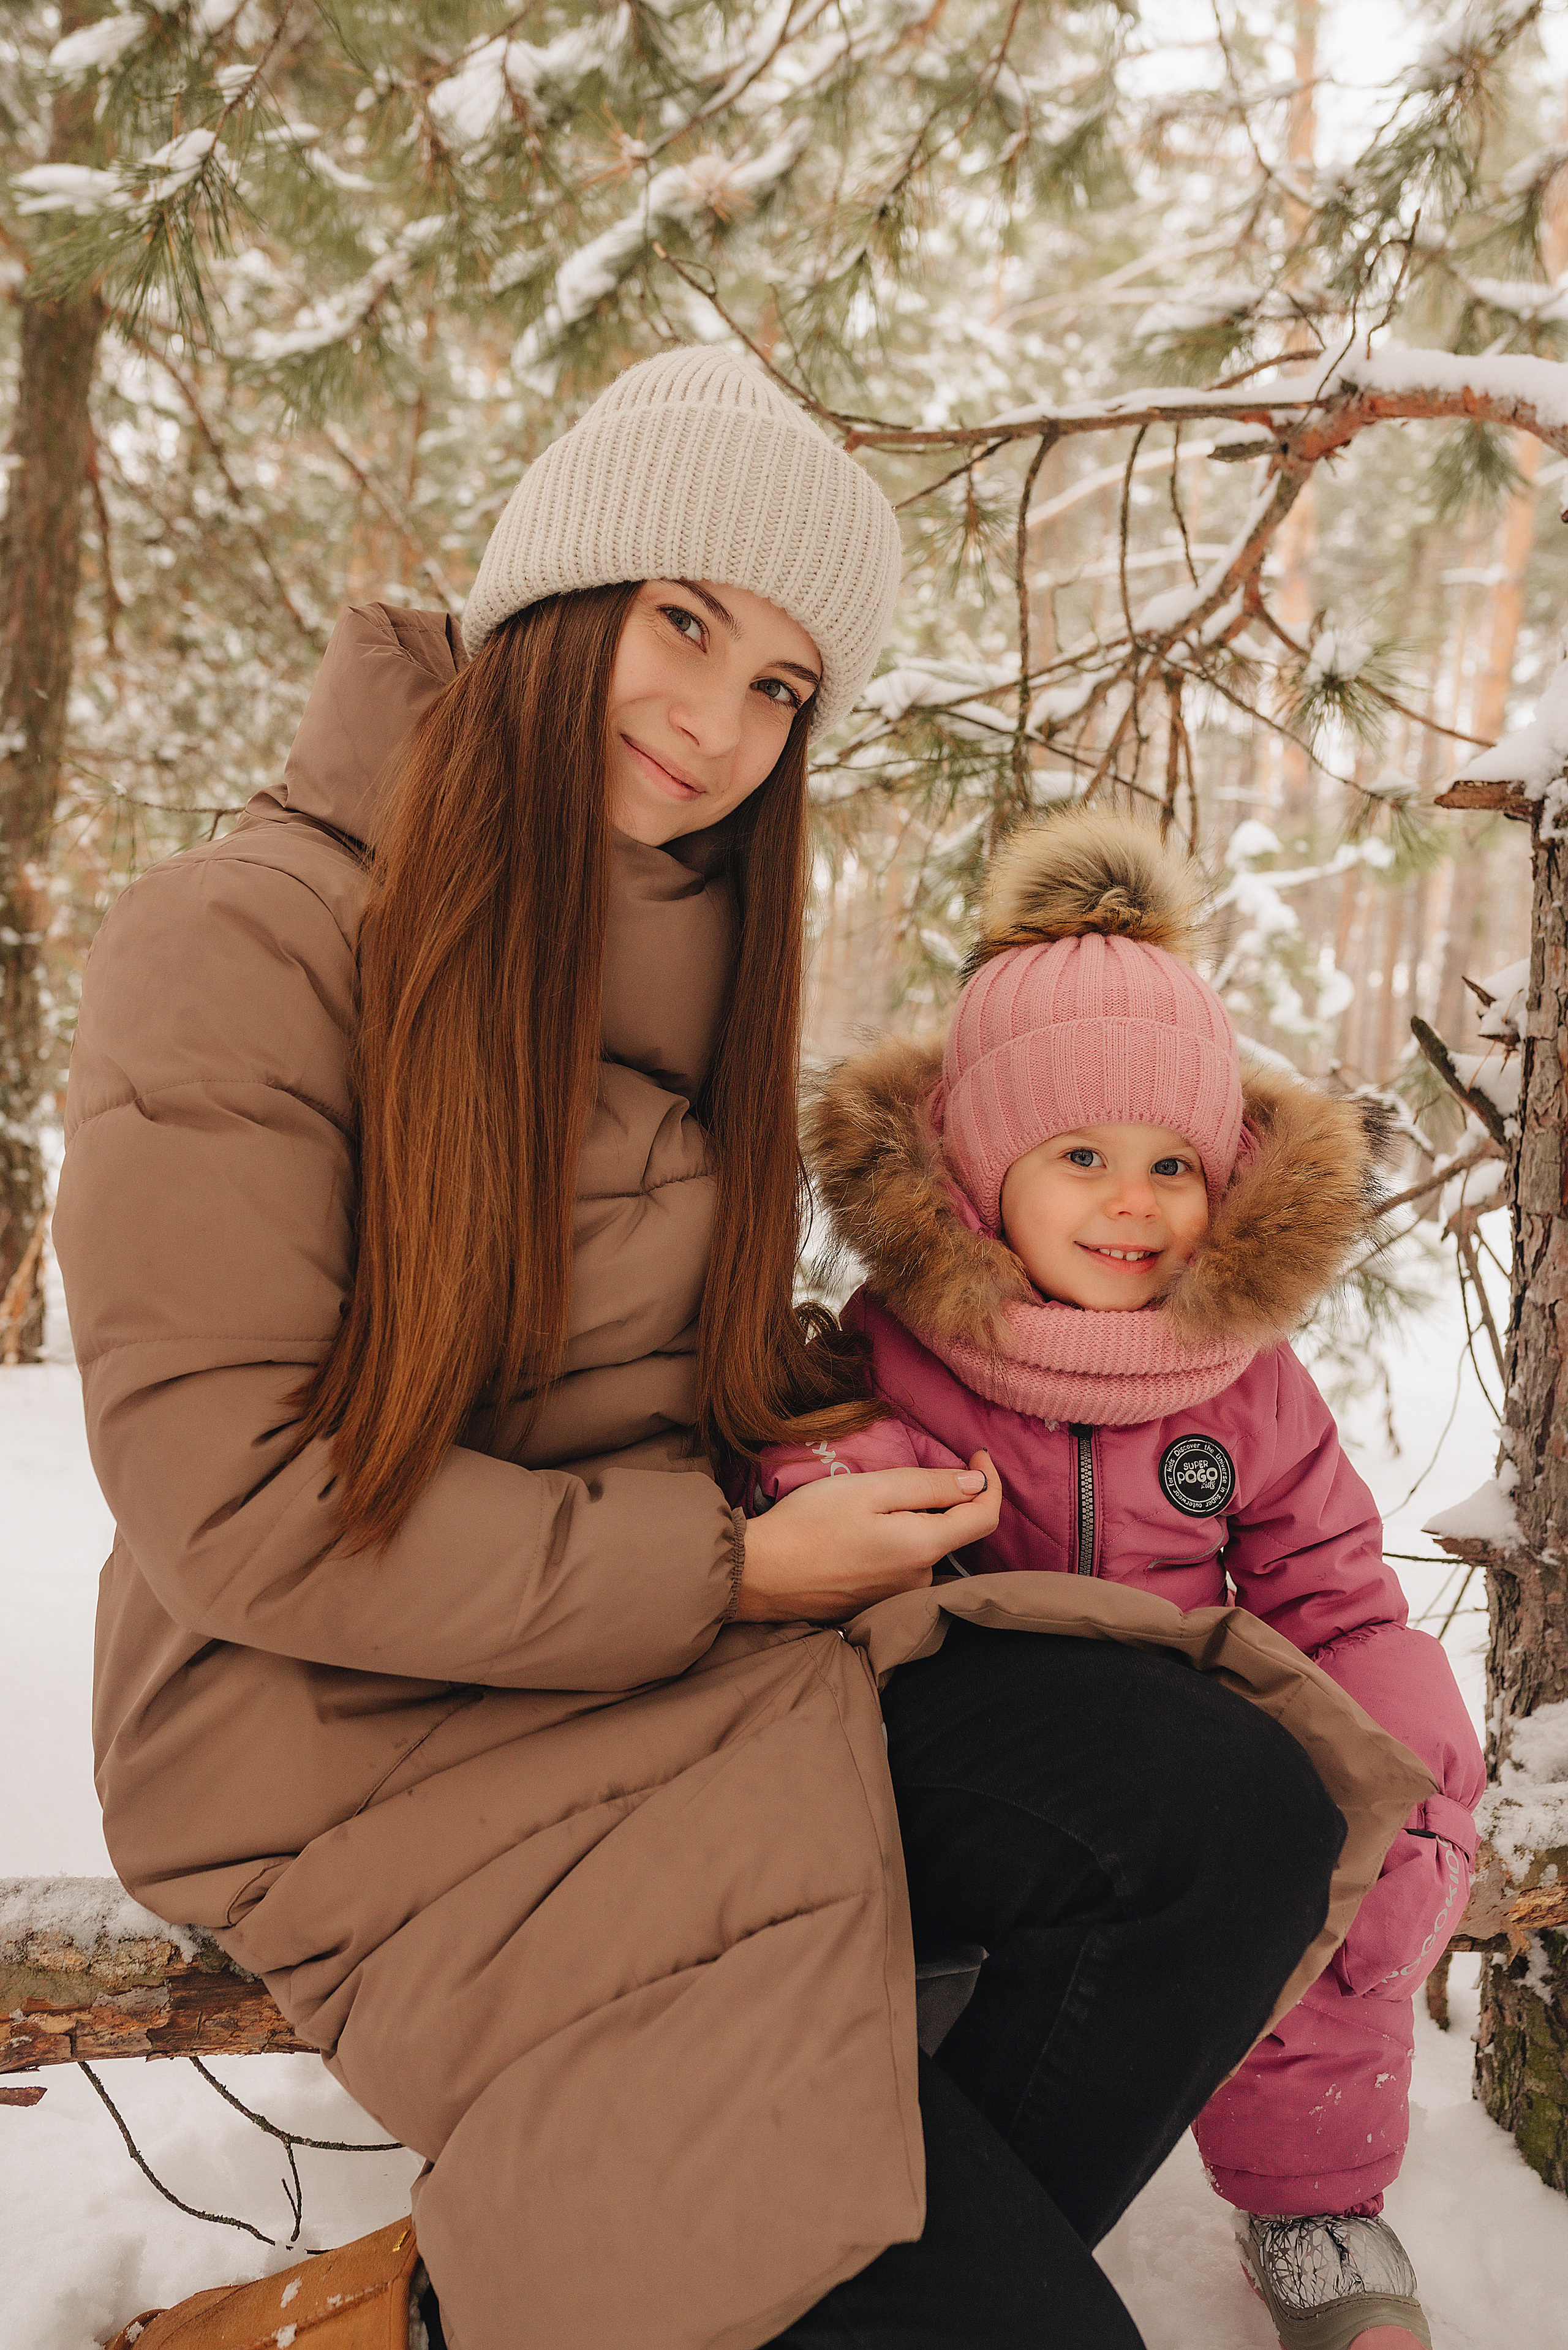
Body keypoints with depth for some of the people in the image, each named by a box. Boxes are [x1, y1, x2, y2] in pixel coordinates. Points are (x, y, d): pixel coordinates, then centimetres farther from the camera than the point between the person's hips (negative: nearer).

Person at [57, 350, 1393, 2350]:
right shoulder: (246, 943, -14)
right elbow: (227, 1494, -18)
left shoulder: (690, 951, 9)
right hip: (372, 1739, -7)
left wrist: (823, 1425, 0)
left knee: (1237, 1805, -16)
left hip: (707, 1653, 7)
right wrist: (727, 1567, -16)